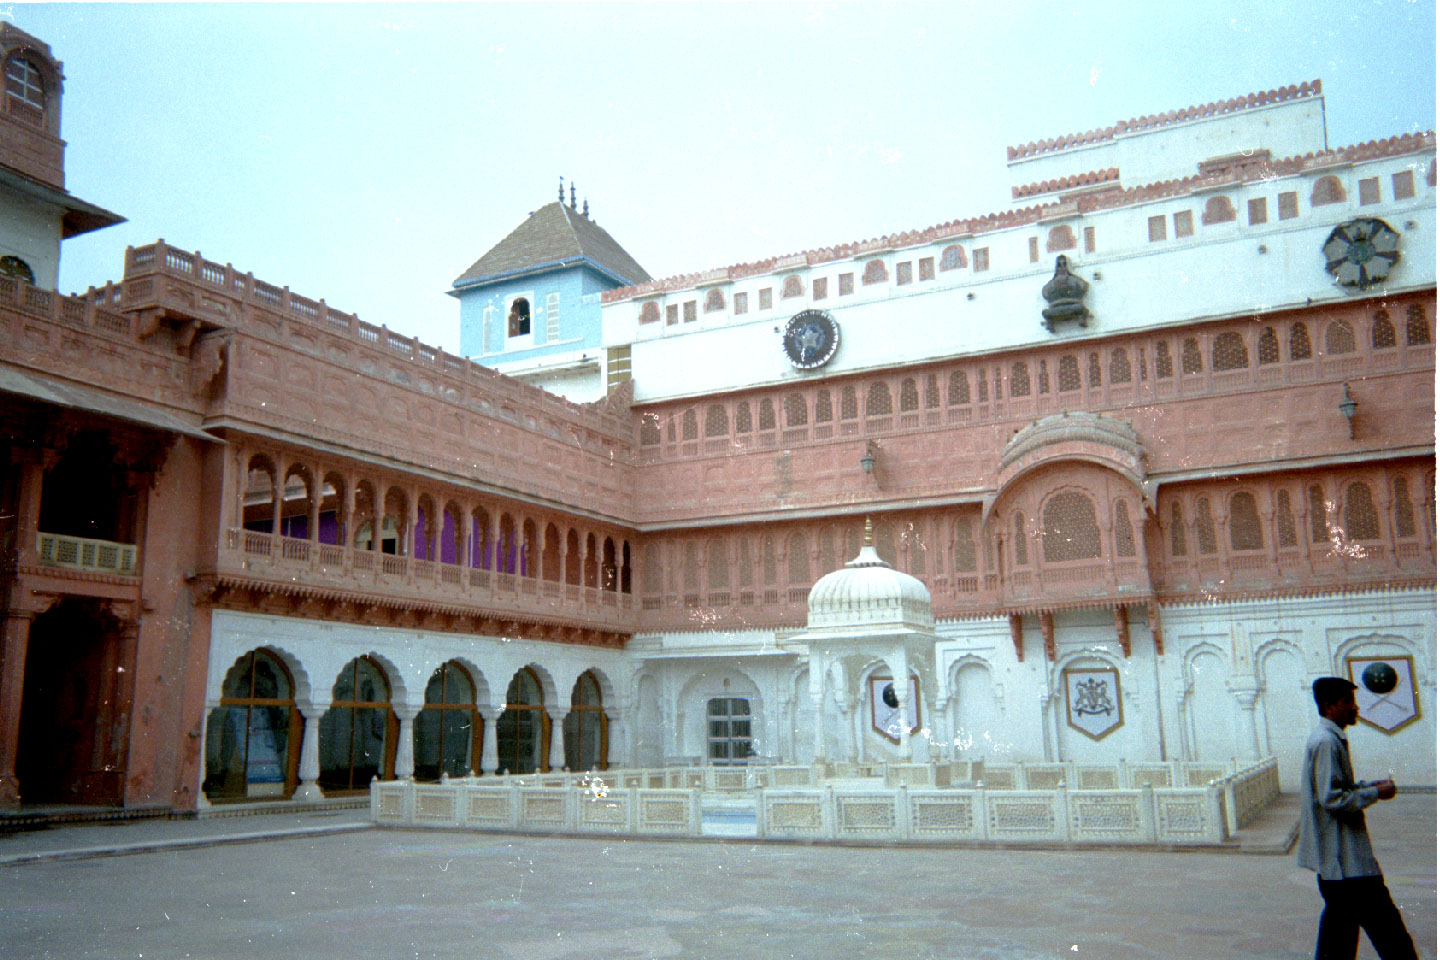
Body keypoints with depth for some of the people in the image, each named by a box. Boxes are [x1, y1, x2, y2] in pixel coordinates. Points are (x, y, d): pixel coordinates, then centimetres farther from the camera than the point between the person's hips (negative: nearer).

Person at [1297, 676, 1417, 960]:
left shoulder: (1331, 739, 15)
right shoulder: (1326, 742, -18)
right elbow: (1332, 799, -23)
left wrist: (1369, 785, 8)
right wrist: (1375, 793, -13)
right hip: (1343, 860, -11)